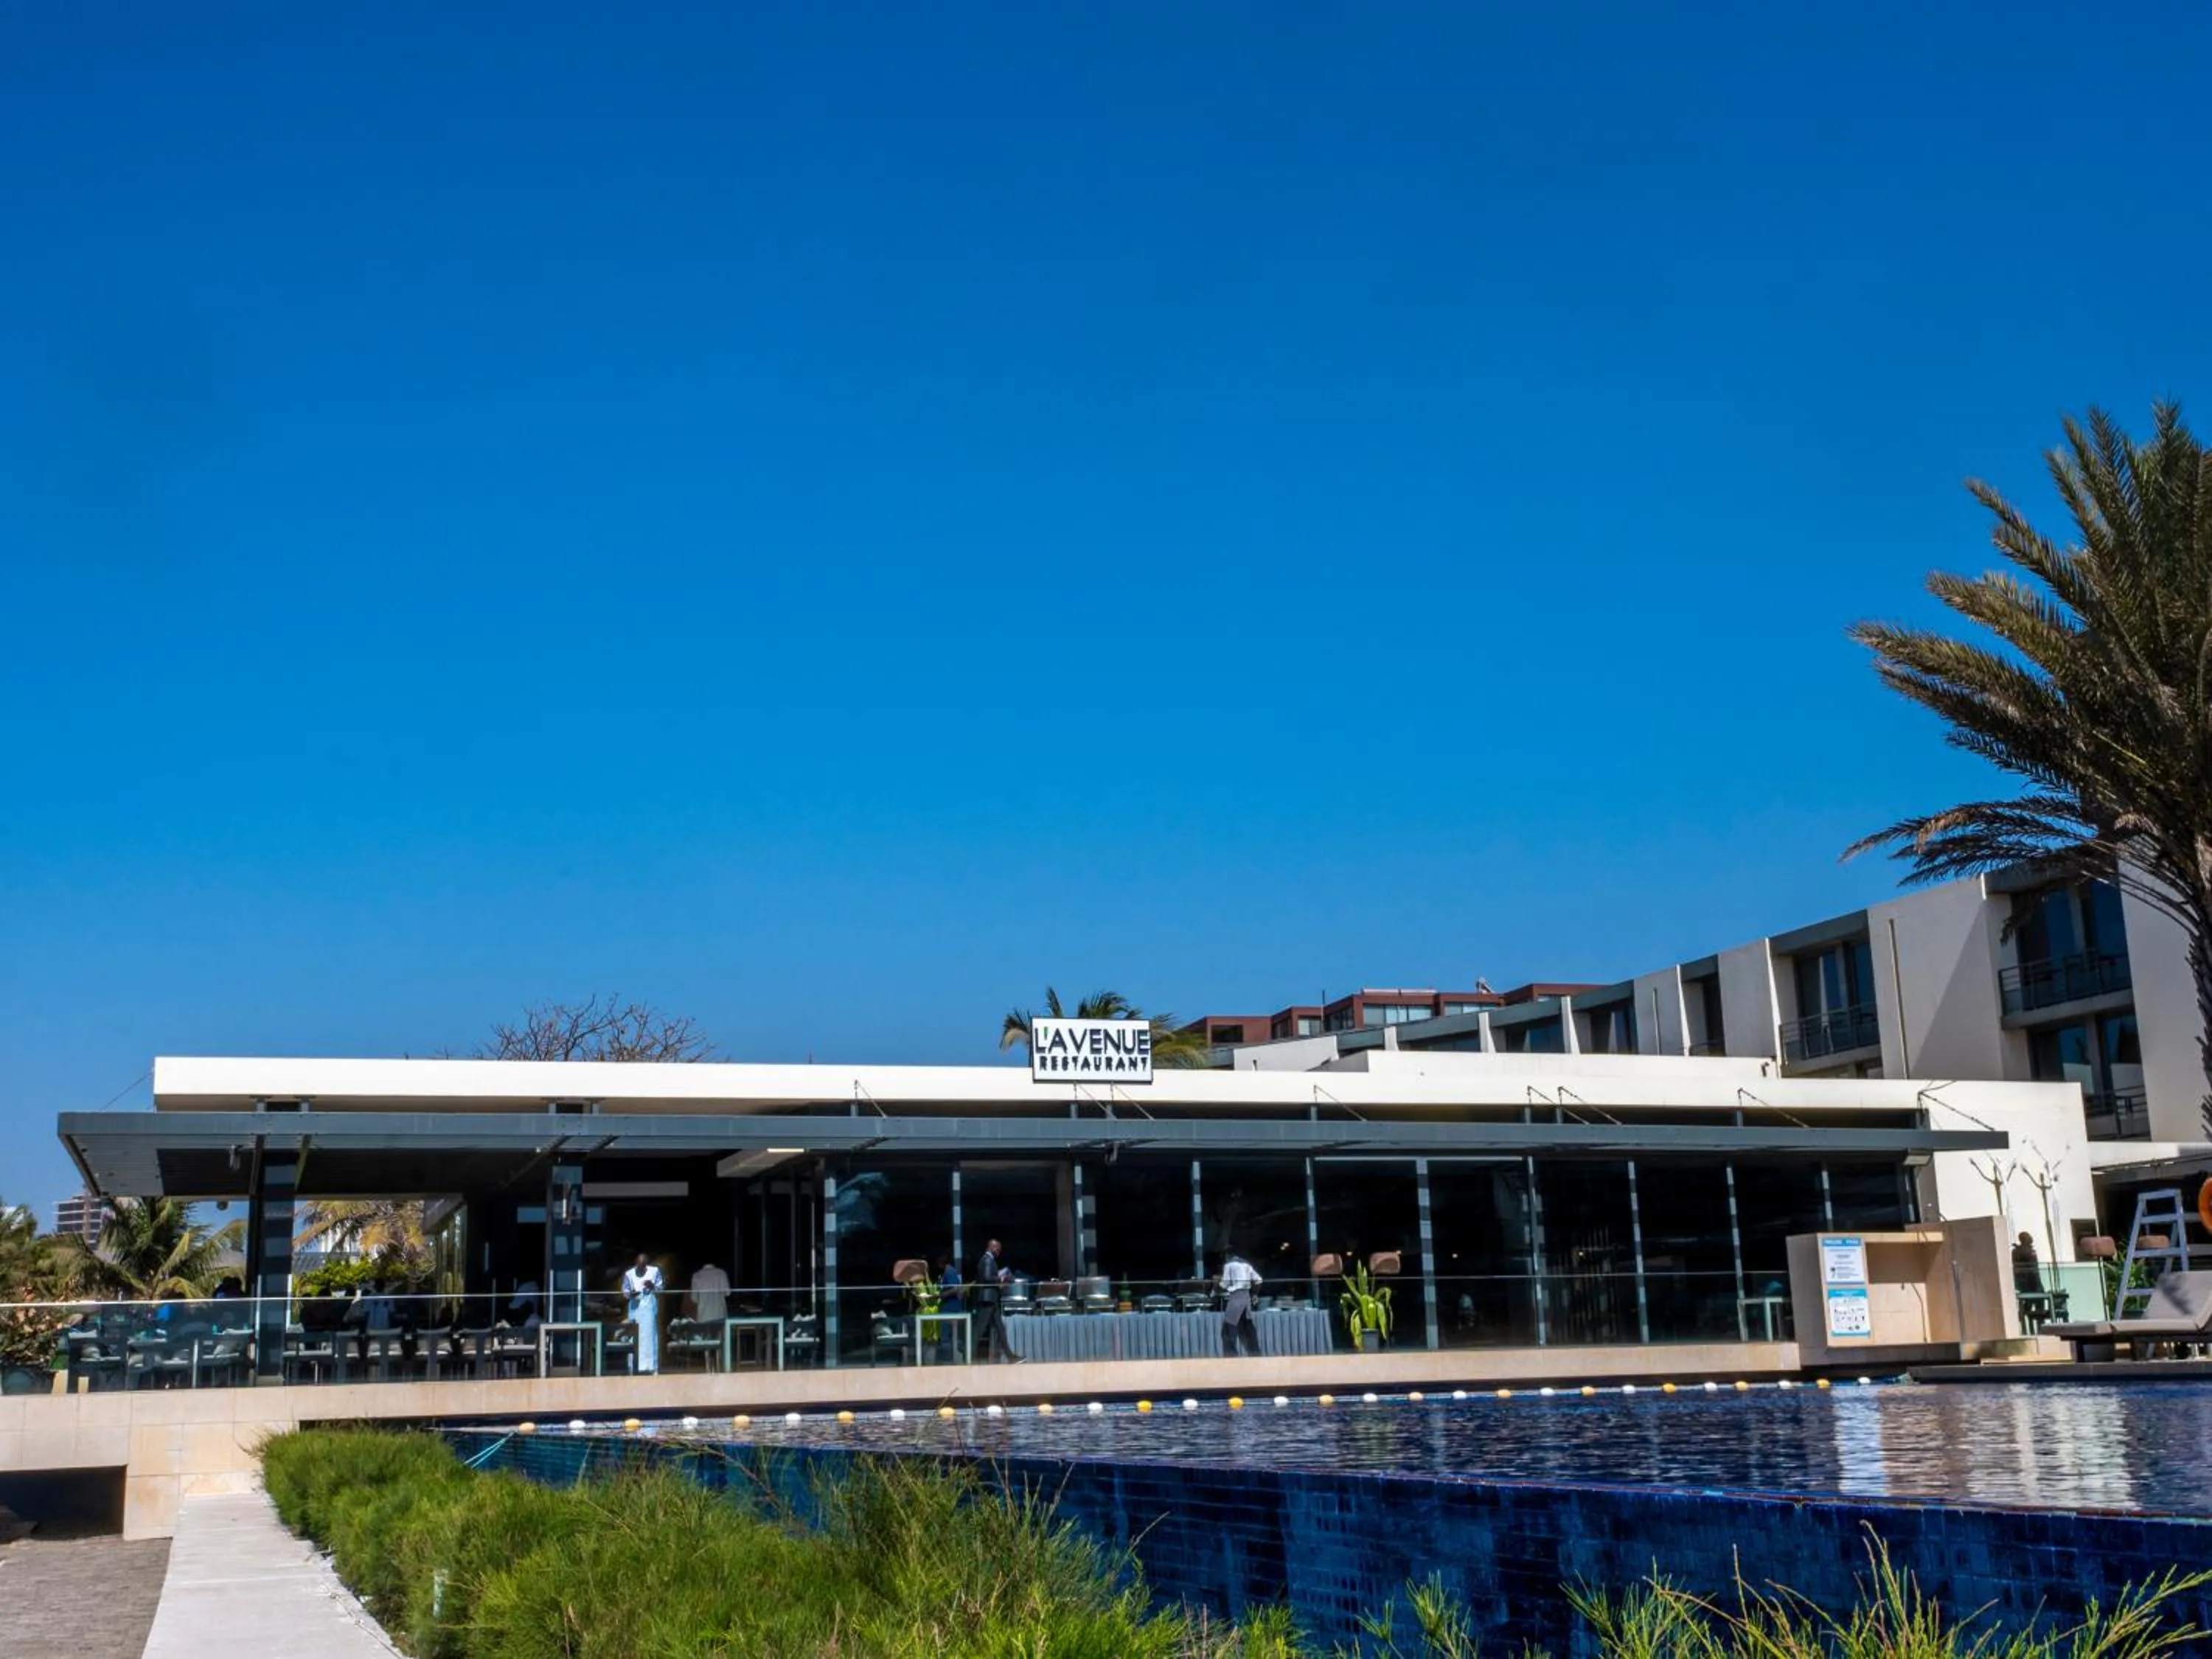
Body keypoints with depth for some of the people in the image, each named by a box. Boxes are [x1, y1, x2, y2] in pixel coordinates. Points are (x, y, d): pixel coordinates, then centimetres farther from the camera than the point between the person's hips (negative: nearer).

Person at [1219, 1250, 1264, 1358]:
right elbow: (1259, 1281, 12)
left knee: (1229, 1330, -5)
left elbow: (1225, 1285, -6)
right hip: (1247, 1297, 7)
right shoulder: (1246, 1265, 17)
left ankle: (1230, 1356, -14)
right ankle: (1255, 1354, 13)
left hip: (1235, 1298, -7)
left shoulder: (1229, 1265, -2)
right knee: (1248, 1330, 13)